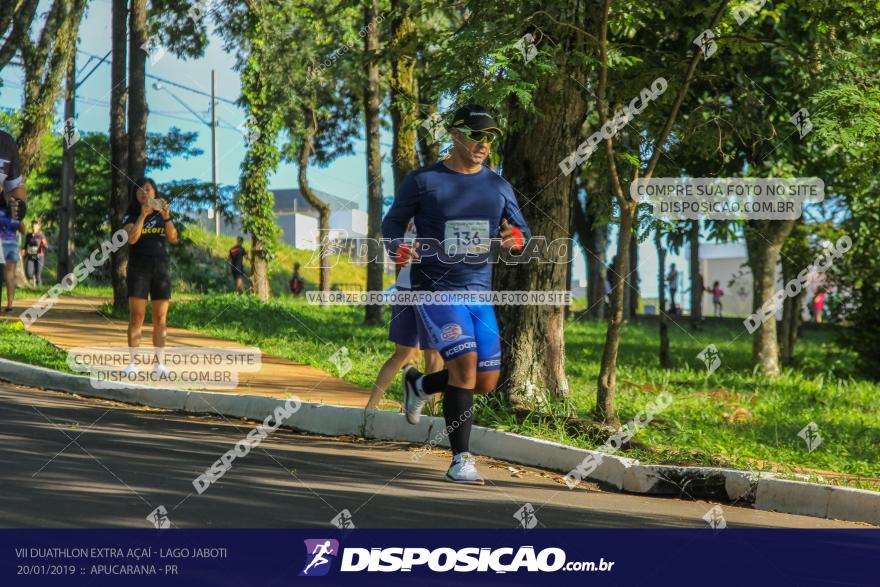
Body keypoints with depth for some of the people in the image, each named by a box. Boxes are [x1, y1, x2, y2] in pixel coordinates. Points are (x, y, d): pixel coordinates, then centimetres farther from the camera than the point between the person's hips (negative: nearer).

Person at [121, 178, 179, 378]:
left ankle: (159, 364, 3)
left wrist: (167, 217, -19)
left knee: (160, 319, 1)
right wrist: (143, 215, -23)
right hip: (138, 269, -2)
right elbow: (131, 238, -15)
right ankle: (132, 363, -6)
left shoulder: (162, 215, 11)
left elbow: (173, 238, -4)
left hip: (161, 269, 2)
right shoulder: (130, 217, 3)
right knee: (136, 317, -8)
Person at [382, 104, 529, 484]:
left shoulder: (498, 187, 10)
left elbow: (522, 231, 14)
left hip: (479, 292, 5)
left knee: (486, 381, 5)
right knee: (464, 362, -22)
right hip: (435, 289, -5)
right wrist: (398, 247, -15)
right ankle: (460, 459, -13)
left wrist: (517, 238, -10)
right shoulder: (423, 181, -2)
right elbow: (392, 222, 7)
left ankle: (419, 385, 36)